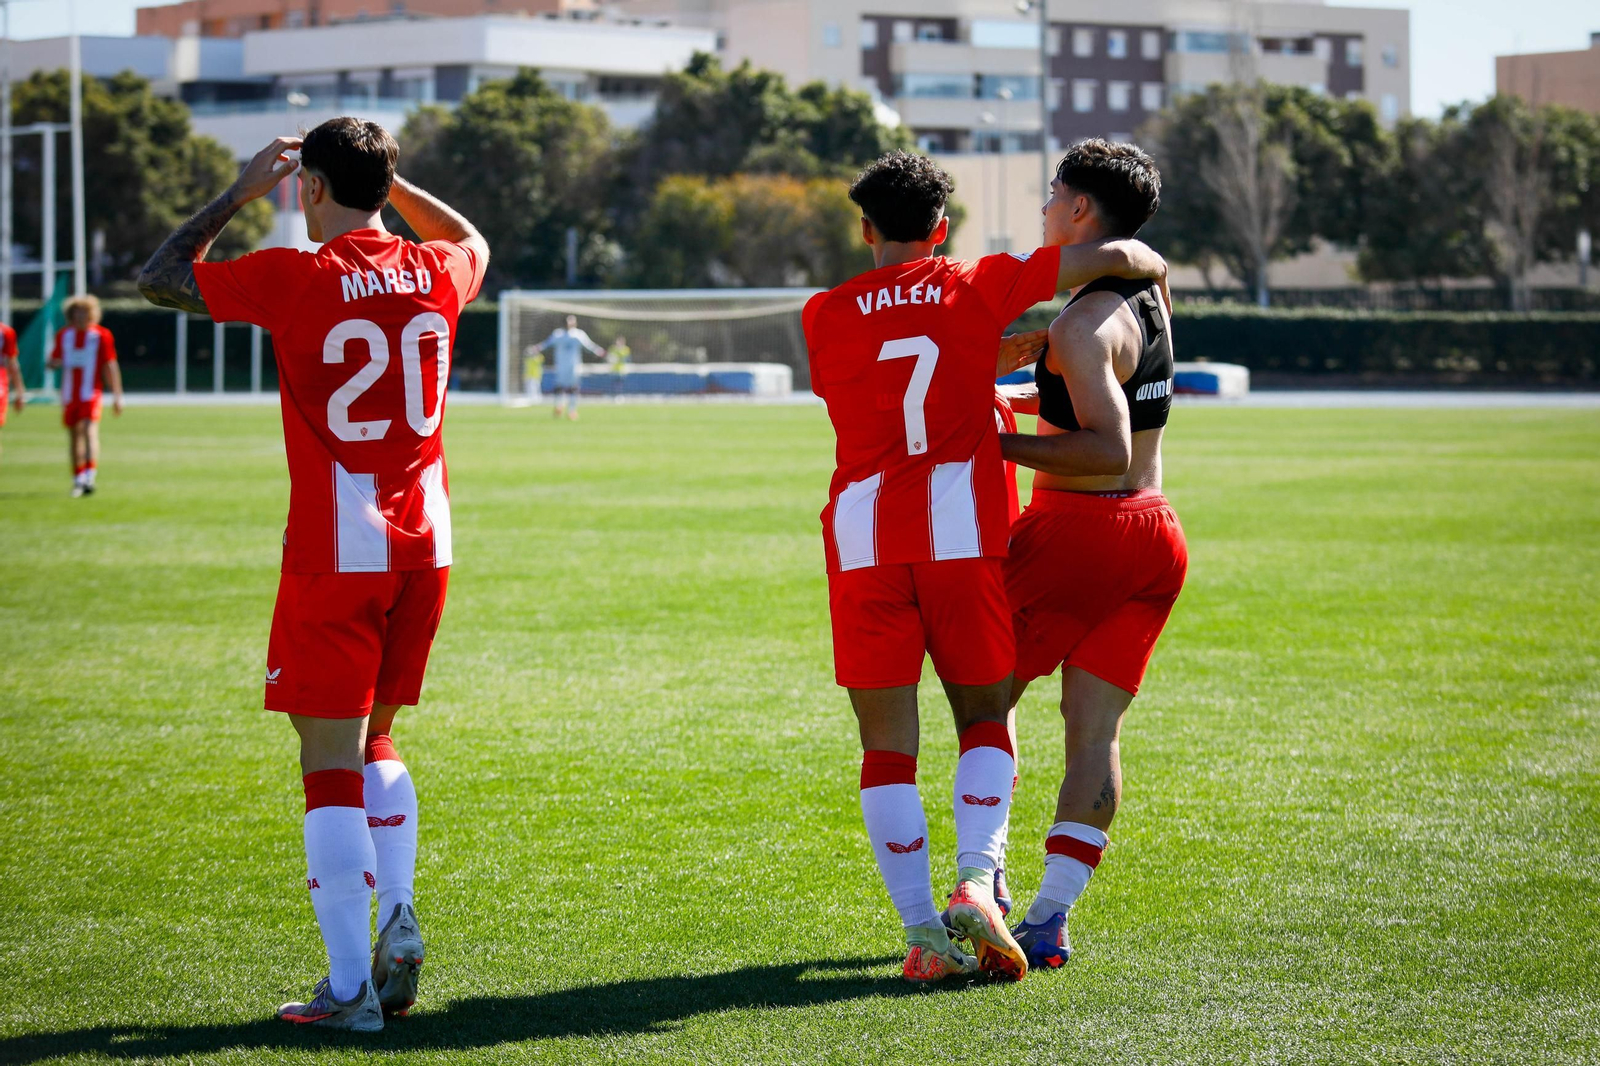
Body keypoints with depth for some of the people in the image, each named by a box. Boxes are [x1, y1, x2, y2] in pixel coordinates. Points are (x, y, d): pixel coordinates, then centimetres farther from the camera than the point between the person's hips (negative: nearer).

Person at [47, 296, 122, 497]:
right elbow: (53, 362, 15)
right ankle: (78, 479, 23)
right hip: (69, 395, 4)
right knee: (74, 435, 11)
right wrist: (57, 363, -11)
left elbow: (110, 367, 1)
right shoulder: (63, 335, 7)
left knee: (90, 431, -21)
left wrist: (117, 396, -1)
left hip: (91, 394, -4)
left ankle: (89, 477, -31)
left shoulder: (101, 335, -2)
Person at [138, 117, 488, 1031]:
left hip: (335, 551, -5)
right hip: (425, 543, 5)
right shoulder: (435, 272, 4)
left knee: (332, 760, -1)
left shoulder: (297, 277, -11)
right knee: (375, 741, 21)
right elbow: (474, 242, 31)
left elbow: (161, 279, 1)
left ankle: (351, 987, -3)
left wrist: (241, 192, 8)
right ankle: (397, 916, 4)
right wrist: (387, 178, 27)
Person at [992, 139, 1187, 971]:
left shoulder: (1084, 324, -16)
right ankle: (1049, 921, 0)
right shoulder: (1148, 294, 12)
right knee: (1093, 732, 5)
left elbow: (1108, 449, -25)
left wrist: (1005, 445, -19)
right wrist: (1010, 398, 25)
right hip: (1153, 535, 8)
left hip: (1078, 528, -8)